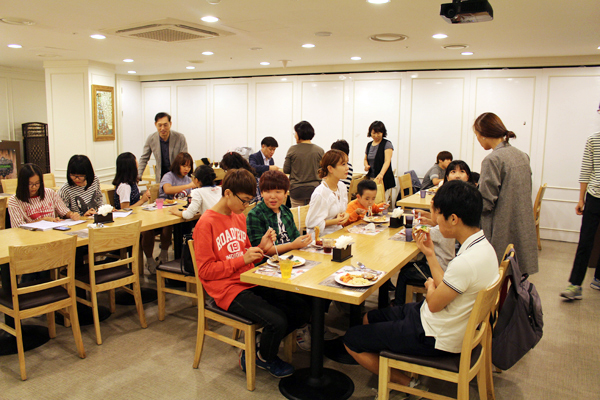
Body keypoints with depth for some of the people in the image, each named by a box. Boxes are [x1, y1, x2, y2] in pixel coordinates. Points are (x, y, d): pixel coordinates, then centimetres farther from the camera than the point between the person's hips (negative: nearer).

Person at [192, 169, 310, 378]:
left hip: (251, 282, 8)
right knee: (277, 322, -24)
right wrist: (242, 259, -17)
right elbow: (205, 270, -12)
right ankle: (264, 359, 11)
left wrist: (261, 248, -1)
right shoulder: (206, 223, -11)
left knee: (302, 310, -5)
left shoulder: (240, 217, 12)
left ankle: (262, 348, 14)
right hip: (228, 289, -8)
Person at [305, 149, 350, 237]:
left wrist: (345, 215, -4)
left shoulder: (342, 186, 5)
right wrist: (336, 221, -18)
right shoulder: (320, 194, -20)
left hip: (338, 232, 8)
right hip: (321, 236, -8)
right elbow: (311, 223, -17)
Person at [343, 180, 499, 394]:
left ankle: (405, 382, 12)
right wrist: (430, 254, 7)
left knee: (352, 340, -2)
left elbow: (434, 304, -20)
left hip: (434, 339, -10)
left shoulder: (467, 262, -33)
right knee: (369, 319, 21)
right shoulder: (482, 246, -2)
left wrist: (430, 285, 0)